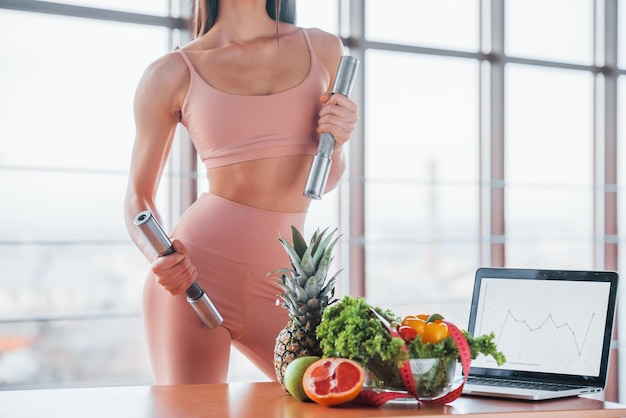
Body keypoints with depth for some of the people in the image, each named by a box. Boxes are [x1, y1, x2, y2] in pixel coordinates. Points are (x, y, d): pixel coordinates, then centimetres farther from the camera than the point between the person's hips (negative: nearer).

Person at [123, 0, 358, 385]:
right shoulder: (172, 74, 1)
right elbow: (138, 196, 7)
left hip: (282, 283, 3)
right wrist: (159, 258, -13)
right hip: (199, 270, -3)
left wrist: (337, 140, -4)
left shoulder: (323, 49, 11)